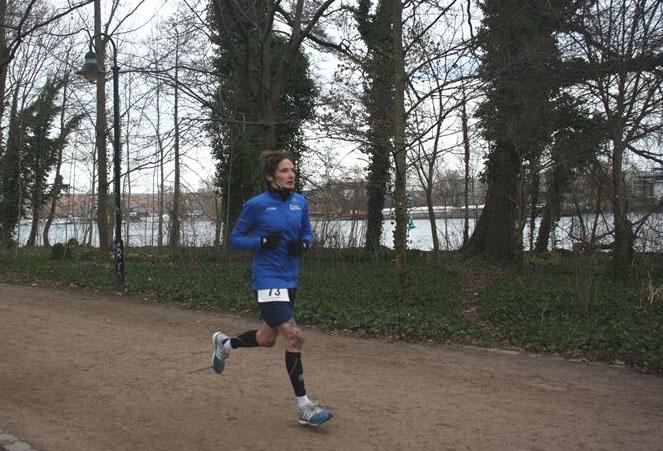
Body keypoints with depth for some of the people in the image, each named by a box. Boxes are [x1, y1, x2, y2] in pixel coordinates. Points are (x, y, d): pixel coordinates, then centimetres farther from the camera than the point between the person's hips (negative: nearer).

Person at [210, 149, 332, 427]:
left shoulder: (300, 203, 4)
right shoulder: (256, 205, -10)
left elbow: (308, 235, 16)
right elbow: (235, 240, -3)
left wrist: (303, 244, -7)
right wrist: (263, 242, -19)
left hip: (290, 280, 7)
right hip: (267, 281, -7)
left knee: (267, 339, 19)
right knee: (294, 337, -14)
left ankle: (224, 344, 48)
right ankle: (304, 407, -2)